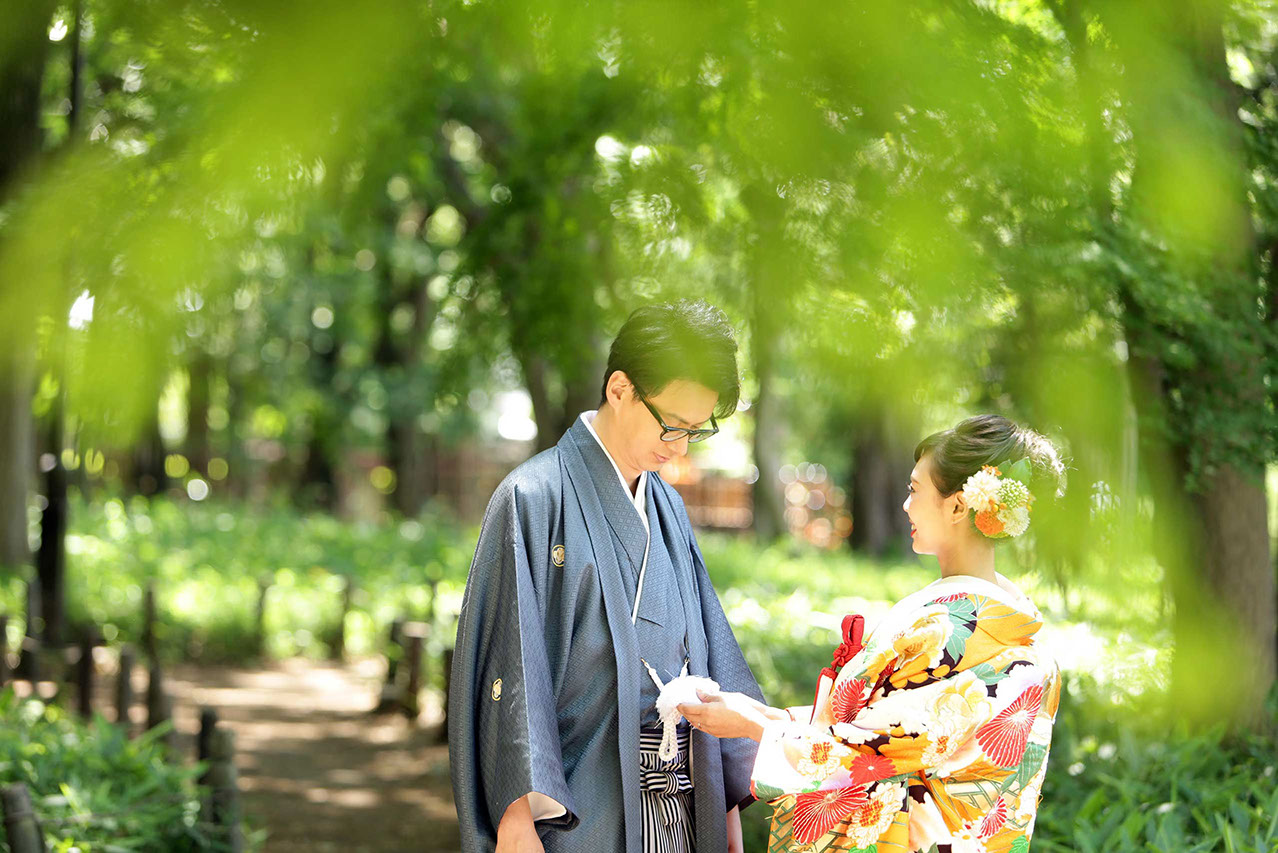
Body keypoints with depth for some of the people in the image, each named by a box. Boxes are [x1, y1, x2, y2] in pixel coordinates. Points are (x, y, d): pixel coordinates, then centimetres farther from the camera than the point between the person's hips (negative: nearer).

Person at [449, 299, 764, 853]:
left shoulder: (667, 507, 14)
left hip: (682, 805, 6)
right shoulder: (535, 498, -7)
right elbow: (509, 667, -13)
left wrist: (728, 798, 11)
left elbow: (706, 653, 15)